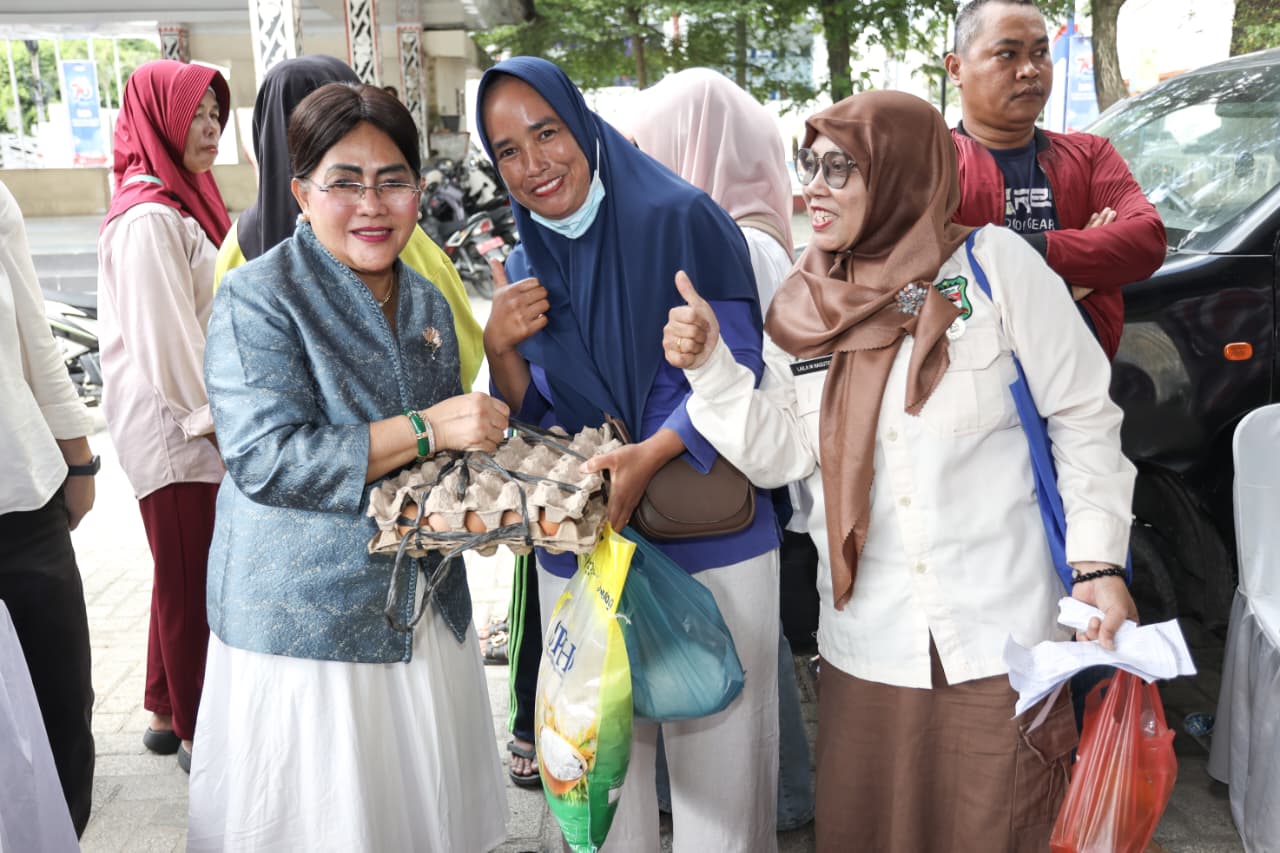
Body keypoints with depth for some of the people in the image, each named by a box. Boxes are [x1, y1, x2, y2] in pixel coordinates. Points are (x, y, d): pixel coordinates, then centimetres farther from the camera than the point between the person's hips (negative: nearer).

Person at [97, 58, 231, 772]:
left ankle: (169, 712, 32)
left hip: (194, 418, 10)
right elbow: (164, 337, -21)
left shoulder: (180, 200, 14)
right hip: (172, 425, -10)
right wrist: (211, 416, -13)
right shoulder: (147, 217, -18)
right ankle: (198, 733, 16)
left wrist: (219, 410, 17)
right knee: (192, 580, 1)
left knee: (186, 574, 18)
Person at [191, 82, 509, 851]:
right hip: (305, 623, -6)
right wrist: (425, 429, -25)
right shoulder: (259, 298, -11)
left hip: (424, 611, 6)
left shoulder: (427, 303, 10)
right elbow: (265, 457, -22)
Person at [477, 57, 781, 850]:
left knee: (716, 763, 6)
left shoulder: (681, 219, -7)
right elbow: (537, 425, 10)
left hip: (709, 545, -4)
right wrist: (501, 349, -8)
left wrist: (651, 454, -25)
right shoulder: (527, 267, 9)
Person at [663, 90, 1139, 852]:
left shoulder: (994, 263, -7)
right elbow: (781, 454, 0)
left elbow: (1084, 417, -4)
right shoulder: (806, 308, 5)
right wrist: (712, 366, -13)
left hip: (999, 639, -3)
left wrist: (1098, 561, -11)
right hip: (868, 647, 4)